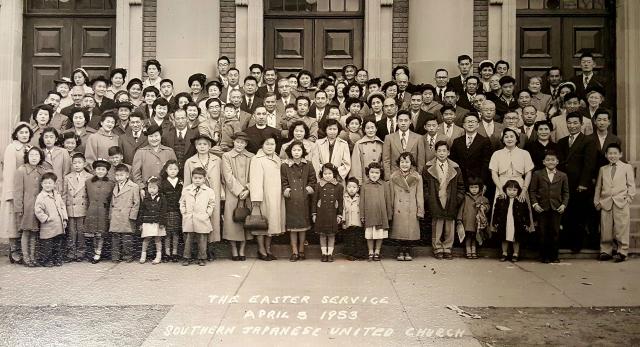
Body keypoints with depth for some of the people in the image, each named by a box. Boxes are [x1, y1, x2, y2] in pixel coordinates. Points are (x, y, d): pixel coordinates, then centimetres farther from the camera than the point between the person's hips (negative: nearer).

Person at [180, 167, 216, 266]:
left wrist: (207, 213, -3)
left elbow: (212, 204, 7)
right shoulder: (186, 190, 8)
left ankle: (202, 258, 14)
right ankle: (186, 258, 16)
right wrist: (184, 212, 4)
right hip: (188, 220, 1)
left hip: (202, 220, -1)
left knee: (202, 240, 4)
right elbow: (182, 202, 15)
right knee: (188, 239, 6)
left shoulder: (209, 191, 3)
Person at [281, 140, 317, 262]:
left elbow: (312, 179, 9)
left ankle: (301, 250, 18)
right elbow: (283, 181, 5)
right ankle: (294, 251, 8)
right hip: (291, 198, -1)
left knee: (303, 224, 7)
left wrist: (310, 188, -5)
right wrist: (286, 190, -9)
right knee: (292, 225, 1)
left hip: (304, 198, 1)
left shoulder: (308, 165, 5)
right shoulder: (285, 165, 2)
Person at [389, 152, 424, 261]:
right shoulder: (393, 177, 3)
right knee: (400, 231, 3)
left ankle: (407, 251, 18)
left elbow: (419, 196, 5)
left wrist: (420, 211, 1)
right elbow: (391, 196, 7)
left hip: (412, 210, 0)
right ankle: (401, 251, 16)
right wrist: (390, 211, 5)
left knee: (410, 231, 4)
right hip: (399, 210, 0)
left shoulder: (417, 177, 3)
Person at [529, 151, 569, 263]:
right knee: (543, 233, 1)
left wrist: (564, 204, -3)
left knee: (555, 232, 3)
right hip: (542, 208, -1)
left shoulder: (563, 176, 10)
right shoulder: (537, 174, 6)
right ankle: (545, 256, 10)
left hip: (556, 208, 1)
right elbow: (532, 191, 5)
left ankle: (554, 256, 13)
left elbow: (566, 192, 11)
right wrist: (534, 204, -7)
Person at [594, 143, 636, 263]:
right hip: (606, 203, 2)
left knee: (621, 228, -4)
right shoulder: (602, 169, 16)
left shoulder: (627, 167, 10)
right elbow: (598, 187, 17)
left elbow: (631, 185, 7)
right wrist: (597, 201, 8)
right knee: (605, 229, 2)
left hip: (621, 203, -2)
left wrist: (629, 198, -5)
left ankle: (622, 252, 3)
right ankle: (605, 251, 11)